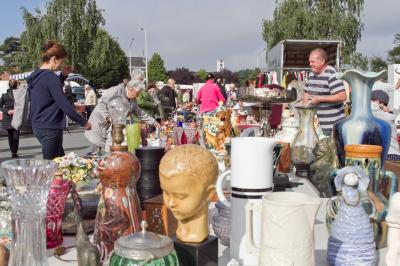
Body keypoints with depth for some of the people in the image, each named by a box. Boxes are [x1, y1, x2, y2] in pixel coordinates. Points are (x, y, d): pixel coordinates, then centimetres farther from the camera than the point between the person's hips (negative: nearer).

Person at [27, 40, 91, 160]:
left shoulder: (36, 76, 10)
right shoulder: (50, 77, -17)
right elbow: (64, 104, -21)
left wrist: (63, 76, 13)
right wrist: (83, 122, -12)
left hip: (38, 126, 9)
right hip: (50, 128, -9)